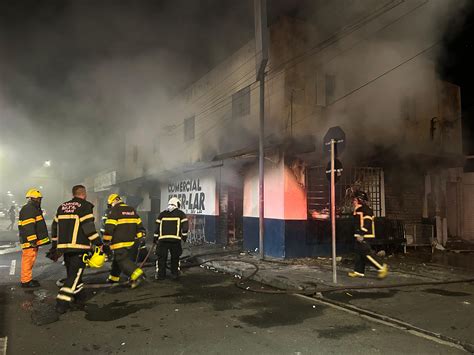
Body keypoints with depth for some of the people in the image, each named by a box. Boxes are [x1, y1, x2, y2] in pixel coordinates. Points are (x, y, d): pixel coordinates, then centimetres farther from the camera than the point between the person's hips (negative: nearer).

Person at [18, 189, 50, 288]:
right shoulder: (28, 209, -15)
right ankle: (26, 281, 2)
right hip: (29, 242, -11)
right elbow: (28, 227, -23)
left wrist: (35, 239, 30)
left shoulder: (34, 209, 20)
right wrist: (32, 240, -25)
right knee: (28, 260, -5)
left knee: (30, 261, 16)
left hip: (33, 240, 11)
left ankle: (28, 279, 25)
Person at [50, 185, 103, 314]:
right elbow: (88, 227, -16)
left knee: (72, 271, 21)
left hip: (64, 246, 7)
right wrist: (99, 243, -11)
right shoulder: (85, 206, -7)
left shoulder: (62, 206, 15)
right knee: (75, 273, -2)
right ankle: (62, 301, -9)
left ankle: (77, 294, 34)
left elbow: (55, 227, 18)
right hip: (79, 246, -7)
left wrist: (54, 245, 26)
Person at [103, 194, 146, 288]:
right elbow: (139, 225, 14)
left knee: (123, 260, -9)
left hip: (120, 243, -8)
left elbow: (109, 227, -14)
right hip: (132, 241, 8)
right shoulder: (132, 210, 13)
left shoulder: (114, 210, -8)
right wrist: (141, 237, 17)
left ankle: (137, 275, -24)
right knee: (118, 259, 21)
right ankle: (114, 277, 31)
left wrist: (106, 242, -8)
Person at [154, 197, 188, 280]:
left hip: (162, 239, 1)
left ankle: (160, 274, 9)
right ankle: (175, 274, 13)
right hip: (175, 239, -1)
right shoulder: (181, 214, 9)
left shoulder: (162, 214, 16)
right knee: (175, 257, 11)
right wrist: (184, 236, 8)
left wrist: (155, 238, 17)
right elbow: (185, 226, 0)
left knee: (161, 257, 9)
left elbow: (157, 227, 13)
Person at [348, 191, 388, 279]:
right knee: (359, 252, 11)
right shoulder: (358, 209, 18)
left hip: (364, 235, -10)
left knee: (366, 253, -13)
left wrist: (361, 234, -26)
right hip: (360, 235, 10)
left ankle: (382, 268, -6)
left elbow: (367, 223, -22)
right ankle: (358, 271, 16)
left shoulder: (366, 209, -14)